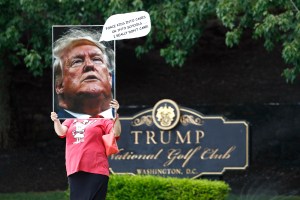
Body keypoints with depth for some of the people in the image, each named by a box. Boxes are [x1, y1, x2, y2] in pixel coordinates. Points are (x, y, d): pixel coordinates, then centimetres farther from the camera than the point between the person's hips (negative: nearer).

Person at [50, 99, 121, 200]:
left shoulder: (103, 120, 7)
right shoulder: (71, 120, 18)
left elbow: (115, 133, -8)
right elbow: (61, 132, 3)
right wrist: (56, 121, -18)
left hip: (96, 170, -4)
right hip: (75, 170, 4)